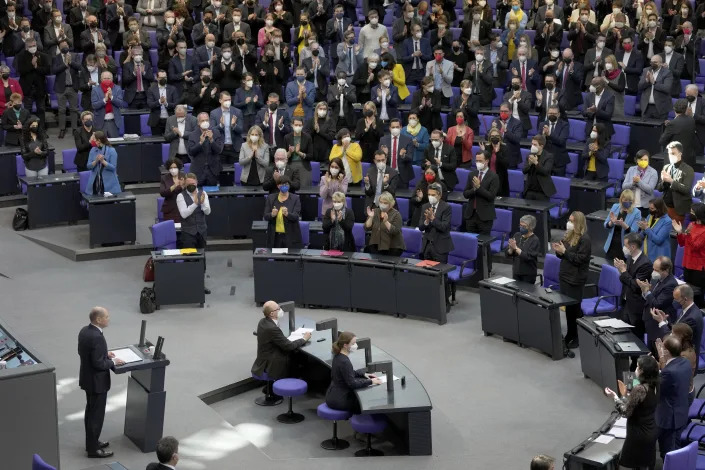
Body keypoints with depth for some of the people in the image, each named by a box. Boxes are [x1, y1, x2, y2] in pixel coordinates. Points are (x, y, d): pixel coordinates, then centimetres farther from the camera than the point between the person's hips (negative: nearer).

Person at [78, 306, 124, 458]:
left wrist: (105, 354, 11)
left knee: (91, 412, 22)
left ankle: (91, 441, 35)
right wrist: (113, 362, -12)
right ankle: (93, 449, 12)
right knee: (97, 415, 3)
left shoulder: (84, 331, 0)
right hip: (97, 381, -10)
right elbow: (98, 363, -28)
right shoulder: (97, 337, -29)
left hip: (87, 379, 10)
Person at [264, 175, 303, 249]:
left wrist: (287, 214, -31)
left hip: (290, 237, -2)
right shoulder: (271, 198, 6)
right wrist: (272, 214, -21)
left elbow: (296, 216, -10)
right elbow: (265, 216, 1)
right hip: (275, 236, 2)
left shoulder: (295, 199, 0)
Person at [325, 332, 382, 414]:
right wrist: (370, 381, -16)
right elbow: (352, 383, -23)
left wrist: (363, 374, 8)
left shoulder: (338, 356, 3)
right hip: (338, 400, -9)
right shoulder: (344, 362, -25)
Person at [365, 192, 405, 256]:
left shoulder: (396, 214, -6)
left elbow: (395, 232, -18)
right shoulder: (375, 211, 6)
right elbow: (367, 228, -1)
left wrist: (386, 222, -30)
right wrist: (370, 217, -17)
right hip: (376, 245, 3)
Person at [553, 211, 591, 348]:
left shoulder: (584, 239, -15)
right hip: (565, 275, 8)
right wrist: (558, 251, -3)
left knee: (575, 307, -1)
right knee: (567, 306, 14)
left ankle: (579, 337, 9)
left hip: (576, 279, -8)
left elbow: (580, 259, -20)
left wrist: (564, 251, -20)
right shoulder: (568, 235, 9)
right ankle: (570, 334, 25)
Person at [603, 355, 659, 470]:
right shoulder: (655, 386, 0)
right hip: (652, 431, 8)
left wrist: (615, 397, -9)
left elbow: (626, 412, -19)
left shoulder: (639, 389, -26)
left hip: (639, 434, -8)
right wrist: (625, 395, 15)